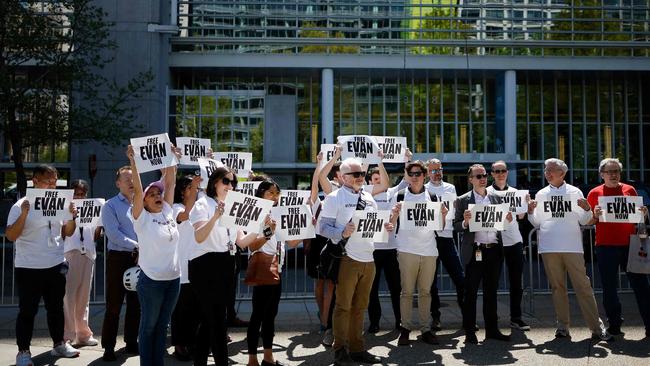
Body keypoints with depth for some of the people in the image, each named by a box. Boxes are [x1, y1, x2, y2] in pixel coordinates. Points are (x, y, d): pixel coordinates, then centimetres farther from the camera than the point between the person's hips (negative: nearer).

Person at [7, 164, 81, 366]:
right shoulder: (21, 205, -8)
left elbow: (68, 232, 10)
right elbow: (10, 236, -14)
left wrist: (72, 216, -8)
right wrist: (24, 214, -26)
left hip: (56, 265, 5)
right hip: (28, 268, -5)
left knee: (56, 307, 15)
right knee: (27, 310, 3)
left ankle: (59, 344, 28)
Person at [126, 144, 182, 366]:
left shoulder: (168, 213, 8)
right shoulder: (142, 218, -6)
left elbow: (170, 184, 7)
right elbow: (137, 190, -16)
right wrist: (133, 162, -23)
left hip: (173, 278, 5)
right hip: (151, 280, -5)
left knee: (162, 325, 14)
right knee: (148, 325, 7)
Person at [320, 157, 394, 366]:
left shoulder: (368, 198, 15)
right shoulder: (334, 198, -4)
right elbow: (324, 228, -9)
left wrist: (385, 228, -2)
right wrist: (342, 233, -26)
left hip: (368, 259, 6)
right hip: (347, 259, -6)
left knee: (360, 307, 12)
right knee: (343, 306, 0)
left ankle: (356, 349, 20)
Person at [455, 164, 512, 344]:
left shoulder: (494, 198, 15)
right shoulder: (463, 200, 2)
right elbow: (456, 226, -1)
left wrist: (507, 219, -2)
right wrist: (465, 222, -21)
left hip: (494, 250, 5)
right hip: (475, 252, -4)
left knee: (491, 292, 12)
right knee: (470, 292, 0)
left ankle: (492, 329, 21)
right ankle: (469, 332, 7)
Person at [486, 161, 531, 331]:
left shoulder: (514, 191, 13)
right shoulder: (487, 192, 2)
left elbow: (521, 215, 13)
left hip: (514, 240, 4)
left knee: (516, 281, 6)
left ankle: (516, 317, 16)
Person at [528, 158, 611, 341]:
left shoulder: (574, 192, 9)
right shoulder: (541, 194, 13)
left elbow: (584, 221, 8)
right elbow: (536, 223, 15)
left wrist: (587, 209, -11)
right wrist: (530, 212, -4)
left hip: (572, 245, -2)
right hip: (549, 247, 2)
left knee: (583, 285, -4)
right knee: (557, 287, 6)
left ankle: (597, 327, -1)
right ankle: (563, 326, 12)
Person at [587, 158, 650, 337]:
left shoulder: (629, 190, 9)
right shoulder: (595, 193, 4)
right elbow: (589, 222, 8)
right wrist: (595, 215, -13)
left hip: (629, 244, 1)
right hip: (606, 246, -1)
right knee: (609, 287, 4)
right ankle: (614, 325, 14)